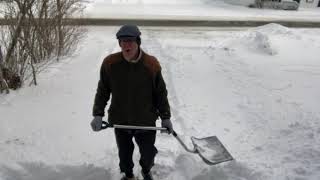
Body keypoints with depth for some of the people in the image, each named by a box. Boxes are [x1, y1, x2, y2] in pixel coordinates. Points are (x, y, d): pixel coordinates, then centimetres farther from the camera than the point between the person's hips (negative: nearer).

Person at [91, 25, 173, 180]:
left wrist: (165, 117, 0)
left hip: (146, 121, -1)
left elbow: (160, 93, -4)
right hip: (120, 121, 1)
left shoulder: (151, 64, -14)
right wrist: (98, 115, -7)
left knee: (148, 154, 17)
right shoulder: (110, 63, -12)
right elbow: (102, 91, -1)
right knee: (124, 154, 21)